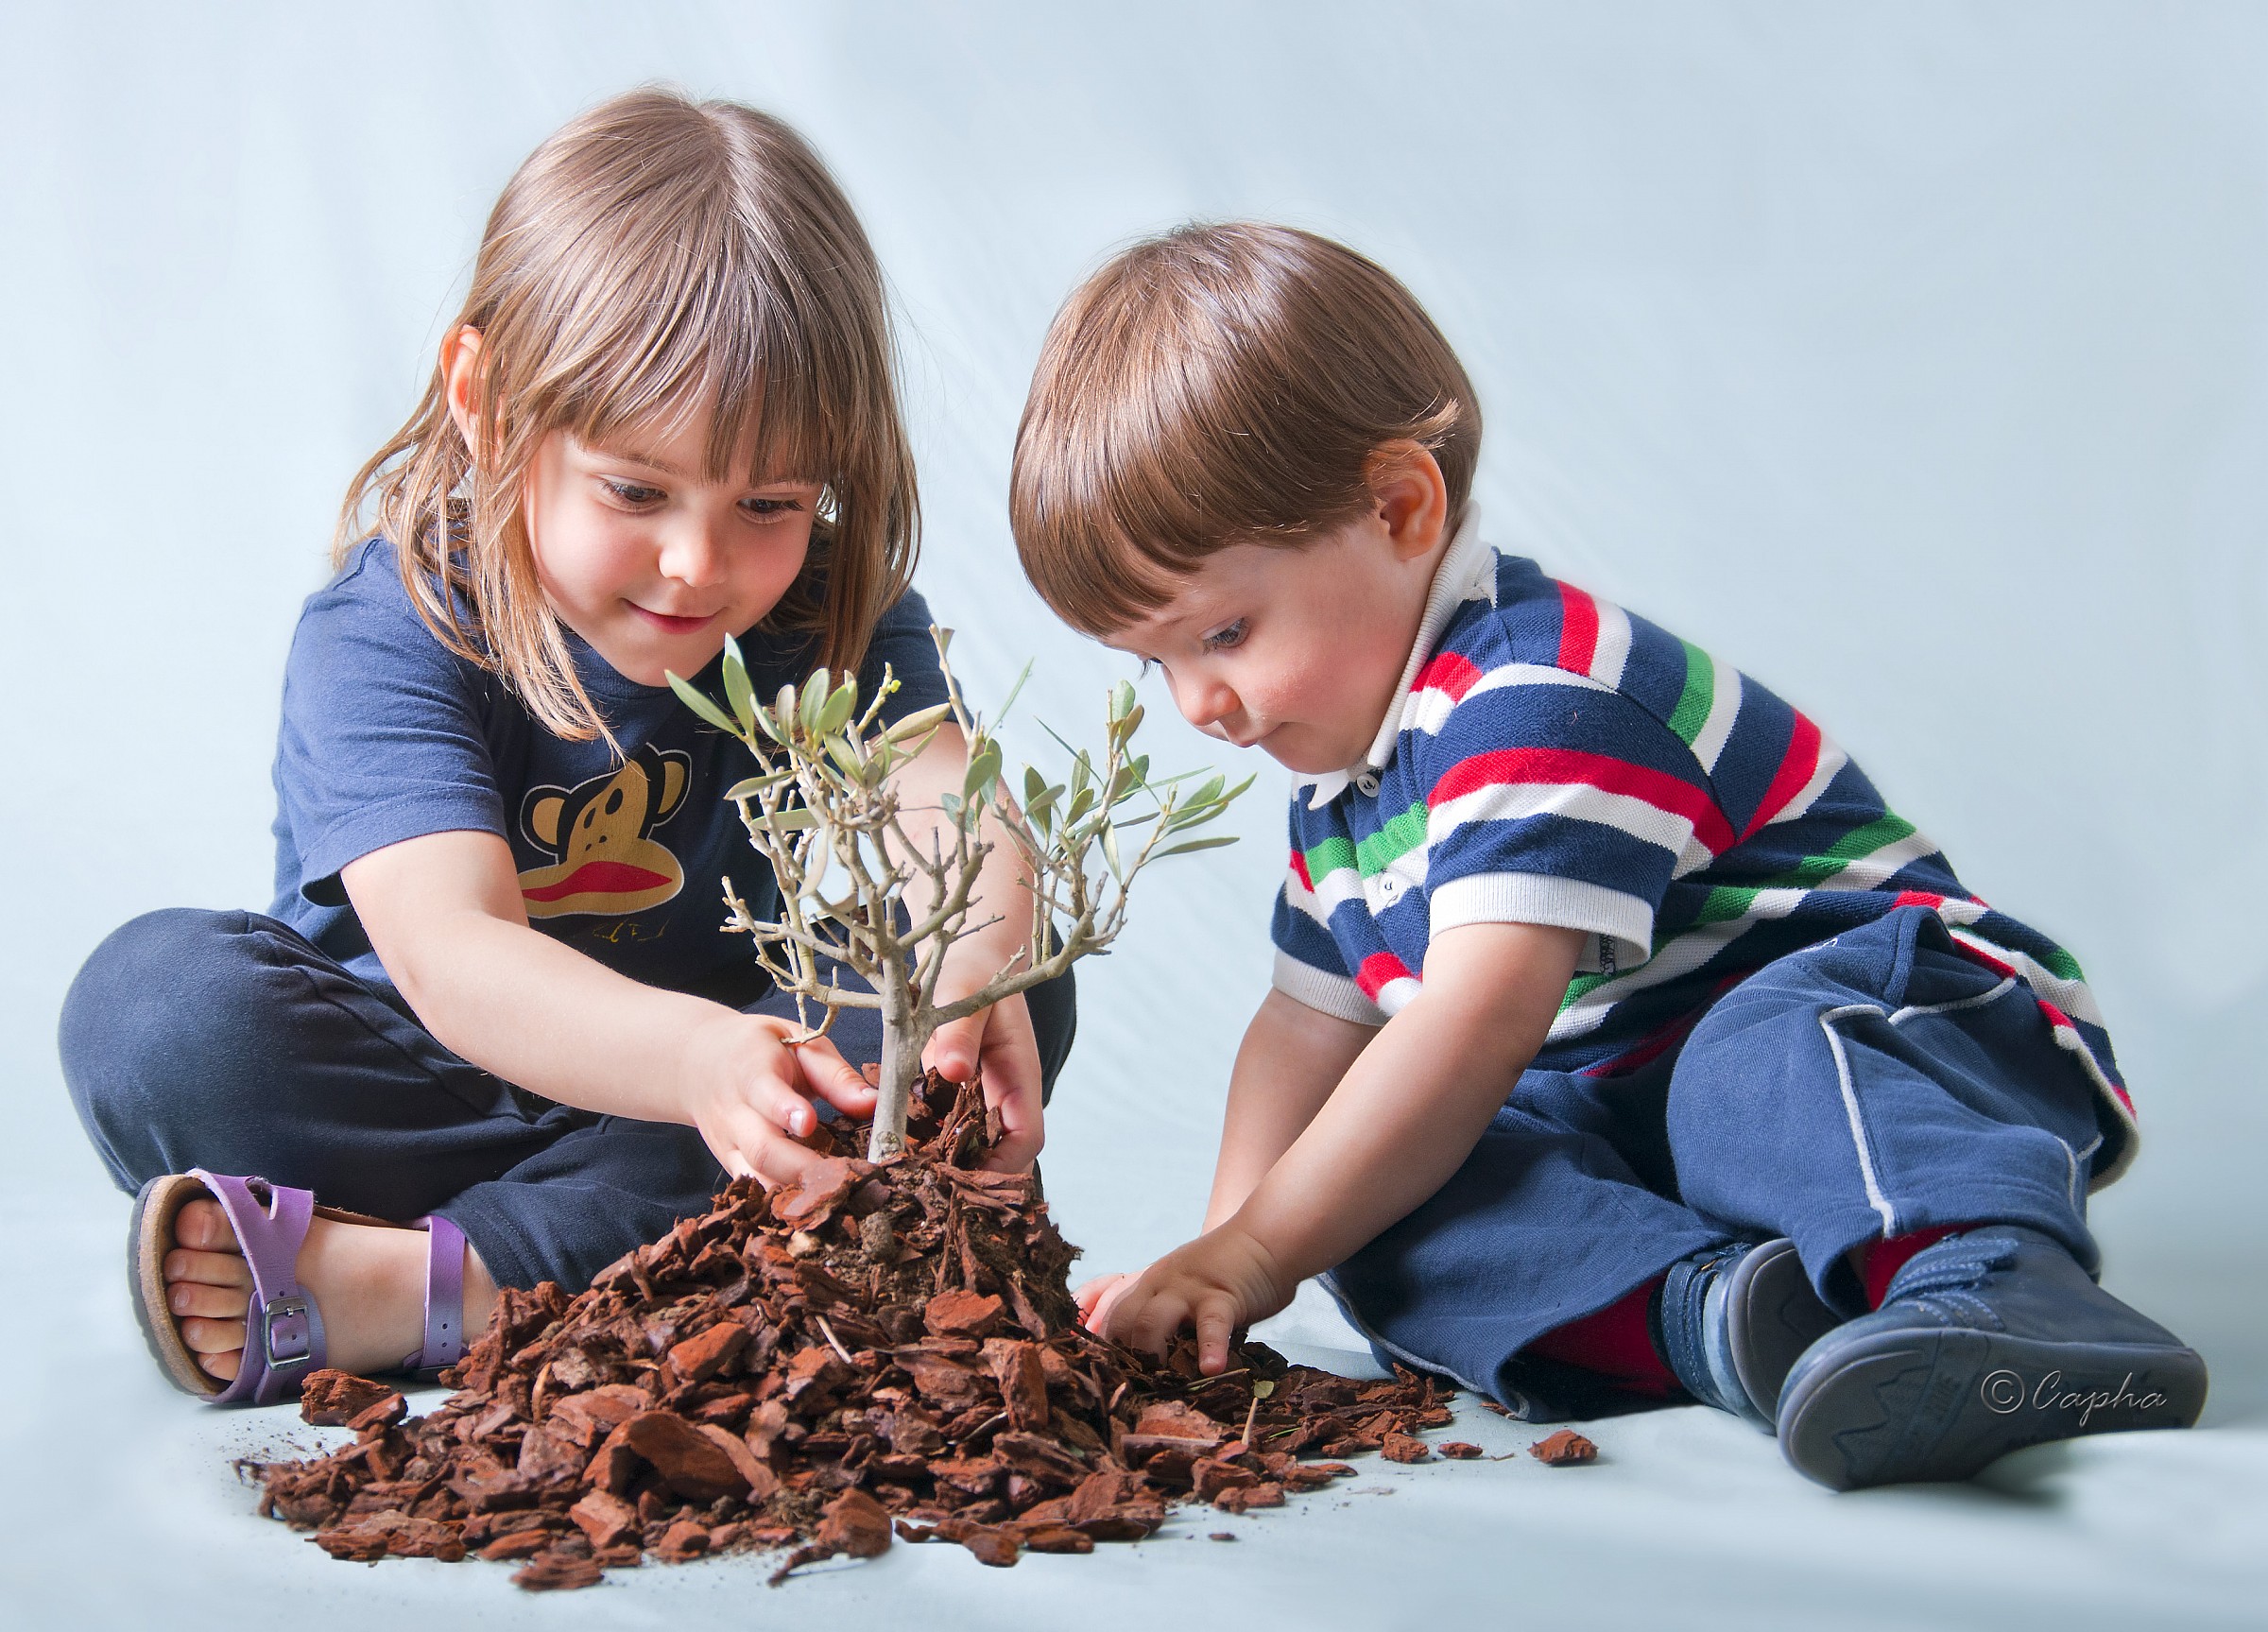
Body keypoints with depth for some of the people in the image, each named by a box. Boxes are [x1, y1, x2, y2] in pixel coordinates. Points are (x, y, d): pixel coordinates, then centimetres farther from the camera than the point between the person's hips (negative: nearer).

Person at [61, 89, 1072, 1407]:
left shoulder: (833, 614, -7)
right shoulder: (388, 635, -19)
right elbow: (450, 953, -34)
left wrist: (974, 975, -49)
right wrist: (695, 1060, -54)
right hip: (434, 1079, -3)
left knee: (1022, 985, -25)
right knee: (154, 1000, -28)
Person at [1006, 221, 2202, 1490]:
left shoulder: (1538, 697, -19)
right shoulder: (1344, 765, 15)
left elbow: (1479, 1022, -27)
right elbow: (1308, 1027, 21)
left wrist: (1249, 1253, -21)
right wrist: (1221, 1263, 4)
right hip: (1621, 1123, 8)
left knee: (1768, 1056, -42)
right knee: (1383, 1206, -20)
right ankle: (1712, 1315, -40)